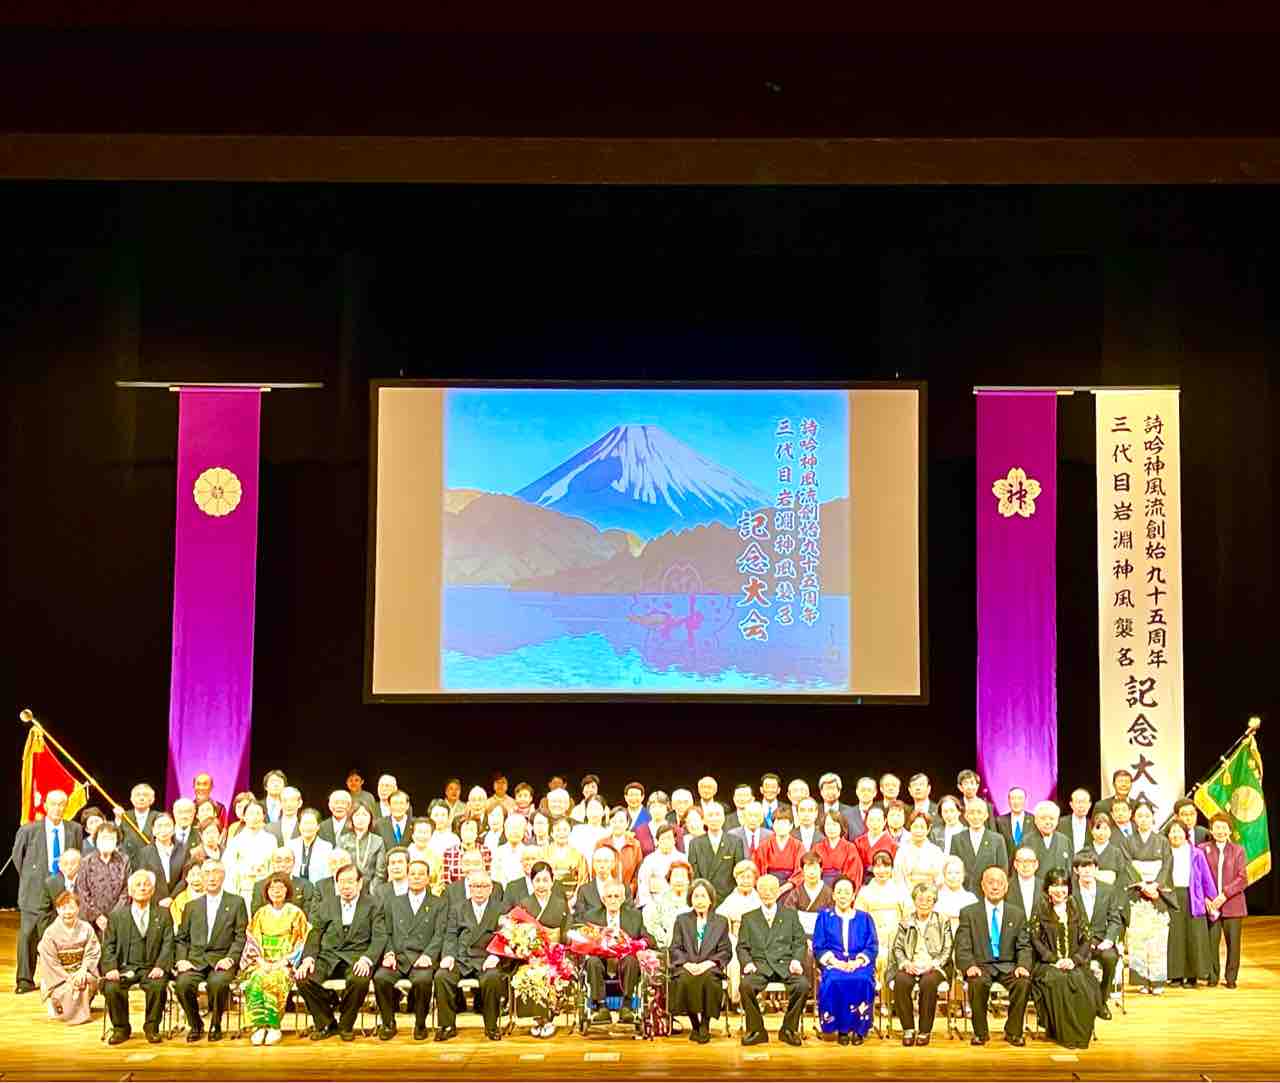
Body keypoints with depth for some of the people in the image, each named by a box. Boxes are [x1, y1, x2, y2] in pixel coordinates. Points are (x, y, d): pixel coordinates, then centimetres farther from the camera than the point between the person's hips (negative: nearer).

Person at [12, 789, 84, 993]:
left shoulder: (75, 830, 3)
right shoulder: (29, 830, -2)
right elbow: (17, 856, 12)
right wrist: (29, 878, 11)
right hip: (36, 890, -2)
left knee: (62, 935, 1)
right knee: (28, 933, -6)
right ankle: (25, 980, 3)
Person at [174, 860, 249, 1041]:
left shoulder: (236, 902, 10)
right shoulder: (192, 906, 20)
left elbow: (241, 937, 3)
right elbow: (181, 938, 16)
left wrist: (230, 959, -11)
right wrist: (181, 959, -2)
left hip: (222, 960, -2)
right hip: (195, 960, 3)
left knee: (218, 982, -35)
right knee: (183, 983, -29)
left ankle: (215, 1025, -9)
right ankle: (195, 1025, -5)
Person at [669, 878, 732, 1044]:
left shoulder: (721, 922, 16)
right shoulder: (682, 920, 19)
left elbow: (725, 952, 7)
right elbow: (675, 949, 10)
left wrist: (708, 963, -11)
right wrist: (687, 964, -10)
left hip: (710, 968, -1)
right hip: (686, 967, 1)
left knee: (708, 980, -36)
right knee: (685, 980, -35)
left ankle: (705, 1025, -18)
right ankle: (694, 1025, -17)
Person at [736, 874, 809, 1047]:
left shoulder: (790, 914, 20)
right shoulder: (748, 918, 19)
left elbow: (800, 942, 13)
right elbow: (742, 947, 13)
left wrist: (797, 960, -6)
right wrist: (747, 962, -8)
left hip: (785, 965, 0)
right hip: (759, 965, 0)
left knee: (803, 985, -30)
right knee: (746, 985, -32)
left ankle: (788, 1029, -11)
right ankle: (757, 1030, -14)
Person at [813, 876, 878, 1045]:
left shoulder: (864, 918, 18)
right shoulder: (824, 917, 17)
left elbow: (872, 947, 9)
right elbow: (818, 947, 8)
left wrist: (858, 961, -10)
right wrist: (834, 961, -10)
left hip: (859, 963, 0)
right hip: (833, 964, 0)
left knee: (862, 981, -34)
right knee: (833, 982, -35)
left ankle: (859, 1029, -20)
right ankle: (841, 1029, -22)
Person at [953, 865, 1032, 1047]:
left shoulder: (1017, 914, 13)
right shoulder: (969, 913, 7)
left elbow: (1024, 946, 8)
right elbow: (962, 947, 0)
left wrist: (1023, 965, -13)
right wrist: (970, 965, -20)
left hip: (1008, 966, 2)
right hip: (980, 965, -2)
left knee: (1024, 982, -30)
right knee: (978, 983, -35)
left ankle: (1013, 1032, -13)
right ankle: (980, 1032, -16)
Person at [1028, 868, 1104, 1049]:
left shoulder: (1076, 908, 13)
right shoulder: (1040, 908, 6)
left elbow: (1085, 939, 9)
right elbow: (1035, 939, 0)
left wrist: (1074, 960, -9)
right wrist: (1055, 960, -12)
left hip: (1074, 963, 2)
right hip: (1047, 963, -2)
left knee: (1080, 981, -32)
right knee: (1058, 981, -35)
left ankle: (1080, 1034, -21)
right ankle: (1064, 1034, -27)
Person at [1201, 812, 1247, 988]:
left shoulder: (1238, 850, 4)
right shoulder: (1203, 849, 5)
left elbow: (1243, 879, -3)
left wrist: (1225, 894, -13)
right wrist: (1205, 898, -9)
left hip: (1232, 904, 0)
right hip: (1210, 905, 0)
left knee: (1233, 943, 3)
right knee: (1211, 942, 0)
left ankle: (1231, 978, 16)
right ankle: (1212, 977, 13)